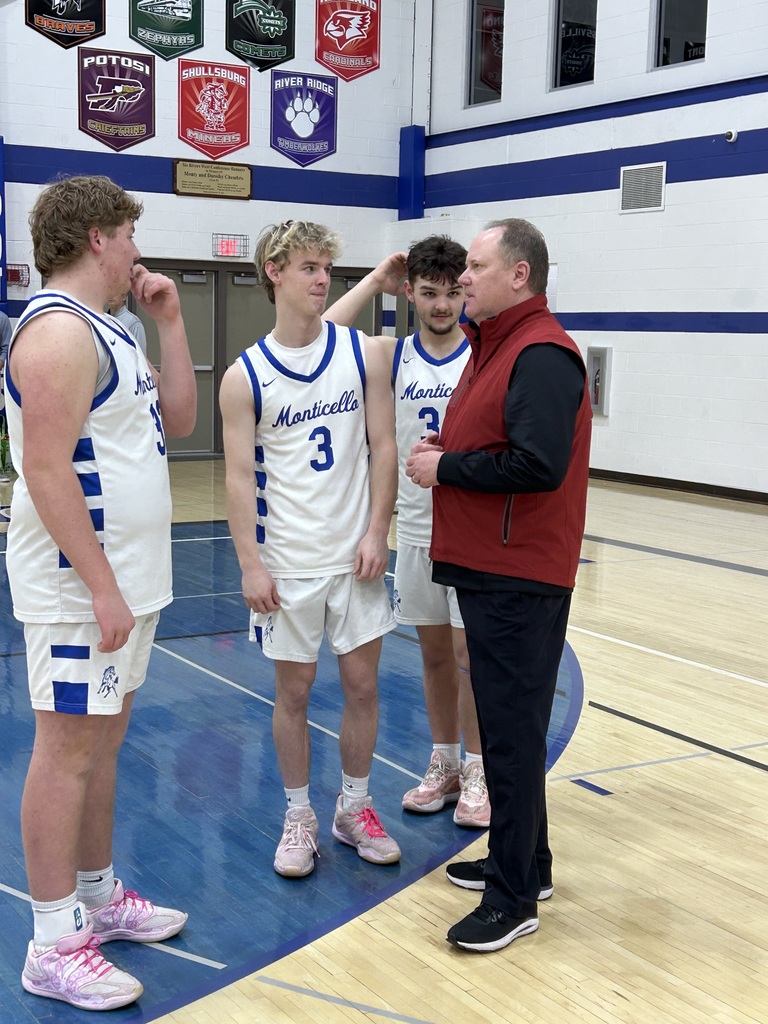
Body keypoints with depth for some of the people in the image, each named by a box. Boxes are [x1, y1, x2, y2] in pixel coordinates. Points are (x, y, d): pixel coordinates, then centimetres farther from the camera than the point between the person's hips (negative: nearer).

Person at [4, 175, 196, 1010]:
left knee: (103, 743, 17)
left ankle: (98, 898, 31)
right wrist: (102, 589, -24)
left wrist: (168, 322, 10)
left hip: (125, 578, 10)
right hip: (80, 588, -10)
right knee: (67, 750, -2)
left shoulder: (106, 332, 14)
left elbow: (177, 419, 17)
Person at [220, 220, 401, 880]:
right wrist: (251, 566, -10)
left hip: (356, 555, 2)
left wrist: (377, 533, -8)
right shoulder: (245, 376, -4)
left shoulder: (364, 354, 1)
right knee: (293, 690, 8)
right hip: (287, 561, -1)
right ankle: (299, 818, 24)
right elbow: (240, 477, -5)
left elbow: (383, 447, 1)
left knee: (362, 685, 8)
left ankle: (355, 808, 27)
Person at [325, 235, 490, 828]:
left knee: (470, 653, 2)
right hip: (416, 529, 3)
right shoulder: (393, 355, 2)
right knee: (434, 651, 13)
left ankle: (477, 772, 17)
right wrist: (376, 283, -9)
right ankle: (444, 764, 28)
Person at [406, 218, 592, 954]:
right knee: (505, 722, 17)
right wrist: (445, 447, 3)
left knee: (511, 731, -3)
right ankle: (522, 862, 30)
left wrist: (446, 468, -15)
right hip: (486, 568, 10)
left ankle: (515, 895, 8)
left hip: (518, 579, -10)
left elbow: (538, 464, -26)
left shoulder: (541, 355, -15)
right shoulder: (495, 346, 16)